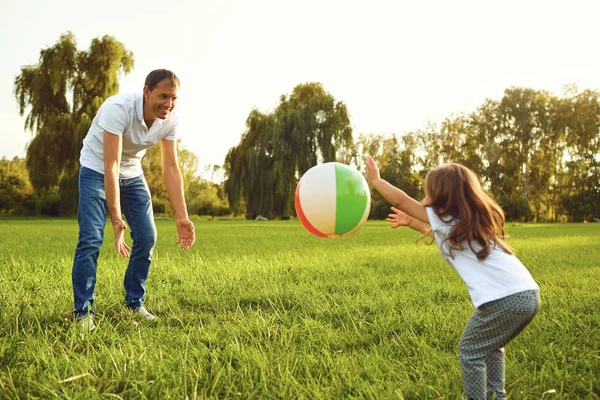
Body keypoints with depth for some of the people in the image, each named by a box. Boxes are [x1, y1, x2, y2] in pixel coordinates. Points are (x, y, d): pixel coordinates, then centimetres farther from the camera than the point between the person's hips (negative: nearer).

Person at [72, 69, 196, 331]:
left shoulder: (170, 120, -17)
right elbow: (111, 167, -36)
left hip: (132, 173, 5)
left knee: (147, 236, -2)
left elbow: (171, 169, -14)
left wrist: (182, 217, -21)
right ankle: (83, 312, -2)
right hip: (96, 170, -5)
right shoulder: (118, 109, -33)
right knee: (91, 239, -15)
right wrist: (116, 219, -41)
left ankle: (134, 304, 13)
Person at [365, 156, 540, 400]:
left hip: (504, 300, -8)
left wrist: (375, 180, 23)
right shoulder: (470, 219, 24)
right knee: (490, 346, 28)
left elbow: (400, 200, 11)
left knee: (470, 351, 11)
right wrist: (411, 223, 49)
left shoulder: (444, 219, 1)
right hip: (529, 295, 9)